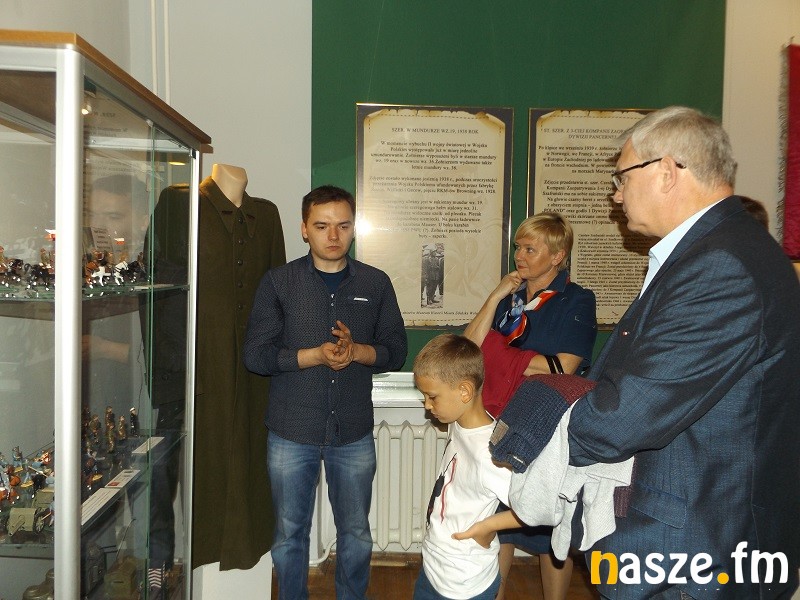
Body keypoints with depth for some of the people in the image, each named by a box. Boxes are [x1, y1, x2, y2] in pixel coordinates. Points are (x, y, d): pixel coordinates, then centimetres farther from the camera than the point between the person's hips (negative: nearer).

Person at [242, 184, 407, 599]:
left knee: (356, 534, 16)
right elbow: (256, 354, -8)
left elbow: (395, 351, 3)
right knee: (289, 534, 15)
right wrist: (316, 355, -19)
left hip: (354, 433, 1)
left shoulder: (376, 284, 2)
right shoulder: (278, 282, -3)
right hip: (291, 433, -1)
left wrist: (355, 351, -16)